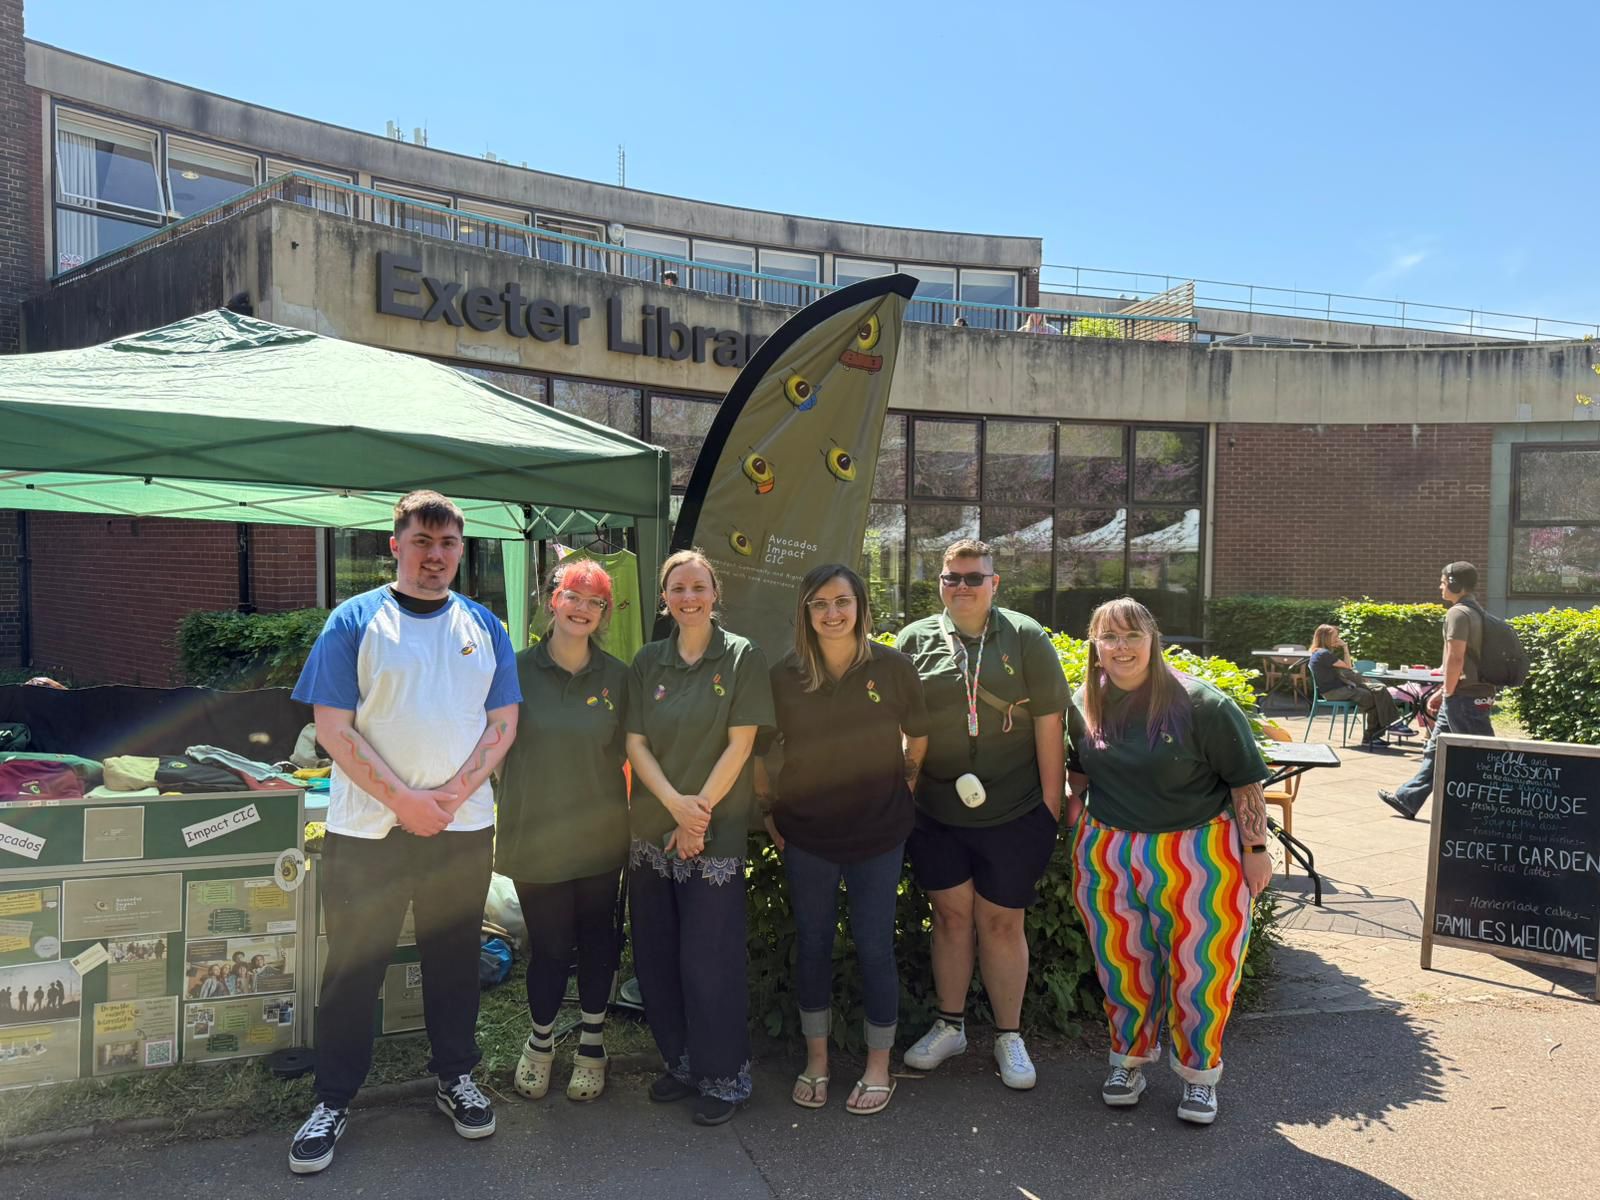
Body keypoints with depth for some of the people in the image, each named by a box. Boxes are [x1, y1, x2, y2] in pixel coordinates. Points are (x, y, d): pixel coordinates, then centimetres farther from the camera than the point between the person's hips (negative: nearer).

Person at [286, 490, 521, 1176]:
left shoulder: (484, 627, 6)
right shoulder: (355, 621, -3)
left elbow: (503, 723, 4)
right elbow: (333, 727, -8)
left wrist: (454, 792, -11)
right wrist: (401, 798, -15)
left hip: (463, 829, 3)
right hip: (367, 830, -2)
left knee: (454, 958, 14)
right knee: (352, 967, 7)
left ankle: (456, 1078, 31)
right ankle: (333, 1102, 24)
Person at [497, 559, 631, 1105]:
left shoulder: (616, 676, 1)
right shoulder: (520, 670, -5)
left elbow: (623, 752, 7)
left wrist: (618, 811, 3)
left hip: (599, 833, 2)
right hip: (536, 833, -1)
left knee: (597, 939, 11)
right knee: (549, 946, 5)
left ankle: (591, 1044, 31)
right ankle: (540, 1041, 31)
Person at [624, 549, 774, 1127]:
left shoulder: (742, 657, -3)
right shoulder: (647, 662, 7)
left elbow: (739, 745, -7)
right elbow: (636, 744, 2)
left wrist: (700, 811, -11)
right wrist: (675, 804, -12)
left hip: (717, 832, -4)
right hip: (651, 830, 4)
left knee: (709, 959, -1)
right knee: (657, 956, 11)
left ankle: (724, 1076, 18)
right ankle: (681, 1063, 30)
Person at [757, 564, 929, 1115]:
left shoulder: (893, 667, -9)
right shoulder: (785, 675, -6)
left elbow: (917, 737, 5)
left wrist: (905, 787, 9)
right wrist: (768, 808, 4)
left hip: (877, 833, -1)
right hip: (805, 834, 1)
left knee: (874, 947, 7)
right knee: (812, 945, 12)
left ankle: (878, 1067, 26)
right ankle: (816, 1061, 31)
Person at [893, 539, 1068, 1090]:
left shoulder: (1026, 639, -2)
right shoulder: (915, 640, 3)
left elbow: (1048, 724, -2)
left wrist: (1050, 805, -4)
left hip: (1013, 815, -2)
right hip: (936, 815, 2)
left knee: (1002, 922, 9)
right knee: (951, 916, 13)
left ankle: (1008, 1036, 26)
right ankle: (950, 1025, 31)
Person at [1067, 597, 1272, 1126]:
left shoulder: (1201, 704, -14)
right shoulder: (1085, 704, 0)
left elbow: (1245, 780, -9)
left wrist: (1256, 849, -7)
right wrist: (1076, 798, 7)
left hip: (1198, 857, -3)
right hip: (1108, 856, 4)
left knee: (1200, 970, 7)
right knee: (1123, 967, 14)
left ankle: (1199, 1072, 30)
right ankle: (1128, 1059, 36)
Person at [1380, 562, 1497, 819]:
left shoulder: (1458, 613, -15)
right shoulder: (1474, 612, 15)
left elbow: (1456, 658, -22)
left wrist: (1448, 693, -11)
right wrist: (1442, 693, 20)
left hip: (1464, 697, -10)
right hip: (1466, 694, 10)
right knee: (1435, 749, 16)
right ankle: (1407, 800, 24)